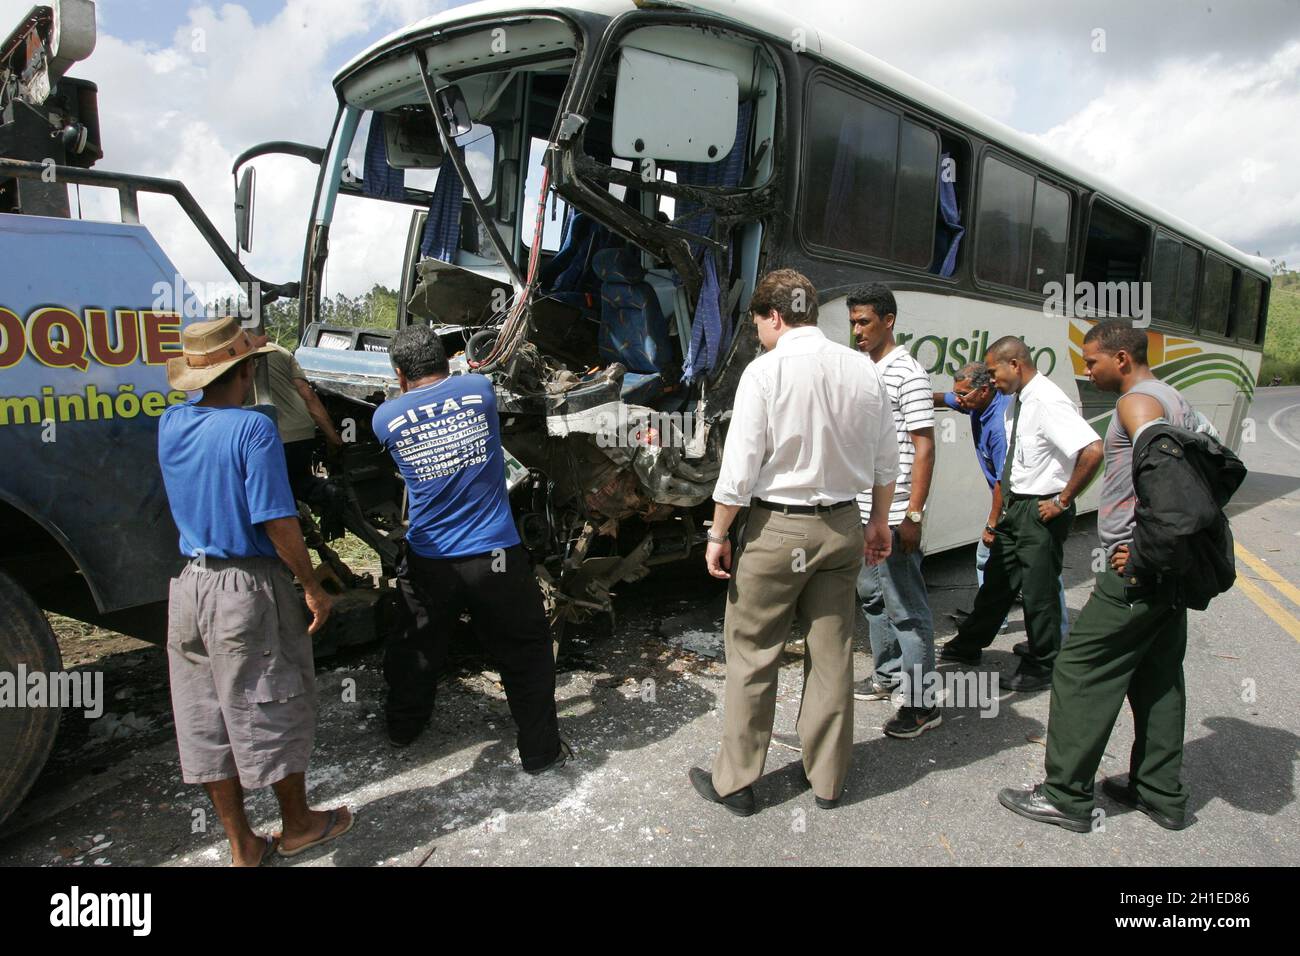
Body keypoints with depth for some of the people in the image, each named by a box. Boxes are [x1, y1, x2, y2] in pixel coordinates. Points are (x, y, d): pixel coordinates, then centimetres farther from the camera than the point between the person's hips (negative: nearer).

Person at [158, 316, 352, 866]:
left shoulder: (170, 425, 3)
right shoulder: (252, 428, -18)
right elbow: (277, 521, -21)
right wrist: (312, 588, -12)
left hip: (189, 587, 7)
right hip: (249, 590, -7)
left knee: (205, 719, 14)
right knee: (274, 711, 10)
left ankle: (241, 844, 28)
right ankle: (297, 825, 29)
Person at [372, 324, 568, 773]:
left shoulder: (386, 417, -4)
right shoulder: (480, 389, -4)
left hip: (428, 561, 2)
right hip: (495, 557, -2)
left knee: (415, 648, 24)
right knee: (526, 653, 12)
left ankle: (403, 727, 44)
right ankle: (541, 750, 19)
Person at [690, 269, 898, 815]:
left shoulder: (765, 371, -13)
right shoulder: (862, 369, 3)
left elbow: (739, 468, -15)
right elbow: (886, 460, 8)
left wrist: (718, 536, -4)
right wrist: (879, 522, 20)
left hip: (777, 529, -5)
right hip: (842, 526, 6)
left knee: (752, 657, 7)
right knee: (832, 654, 14)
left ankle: (734, 782, 20)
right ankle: (827, 780, 29)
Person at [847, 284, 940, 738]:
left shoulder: (907, 374, -12)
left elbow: (924, 448, -15)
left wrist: (913, 515, -19)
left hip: (894, 515, -9)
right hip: (863, 510, 9)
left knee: (906, 607, -2)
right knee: (873, 596, 19)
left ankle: (921, 703, 8)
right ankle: (887, 675, 35)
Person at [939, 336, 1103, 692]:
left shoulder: (1047, 402, -20)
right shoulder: (1016, 402, 8)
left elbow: (1093, 451, -32)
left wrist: (1063, 501, -22)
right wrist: (995, 518, 16)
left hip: (1042, 510, -9)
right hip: (1015, 505, 9)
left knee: (1039, 590, 5)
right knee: (997, 579, 20)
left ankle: (1040, 667, 23)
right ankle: (969, 645, 36)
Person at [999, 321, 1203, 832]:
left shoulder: (1137, 401, -12)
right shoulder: (1175, 400, 19)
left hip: (1135, 570, -10)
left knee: (1080, 674, -3)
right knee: (1158, 678, 16)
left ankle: (1066, 797, 4)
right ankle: (1162, 795, 27)